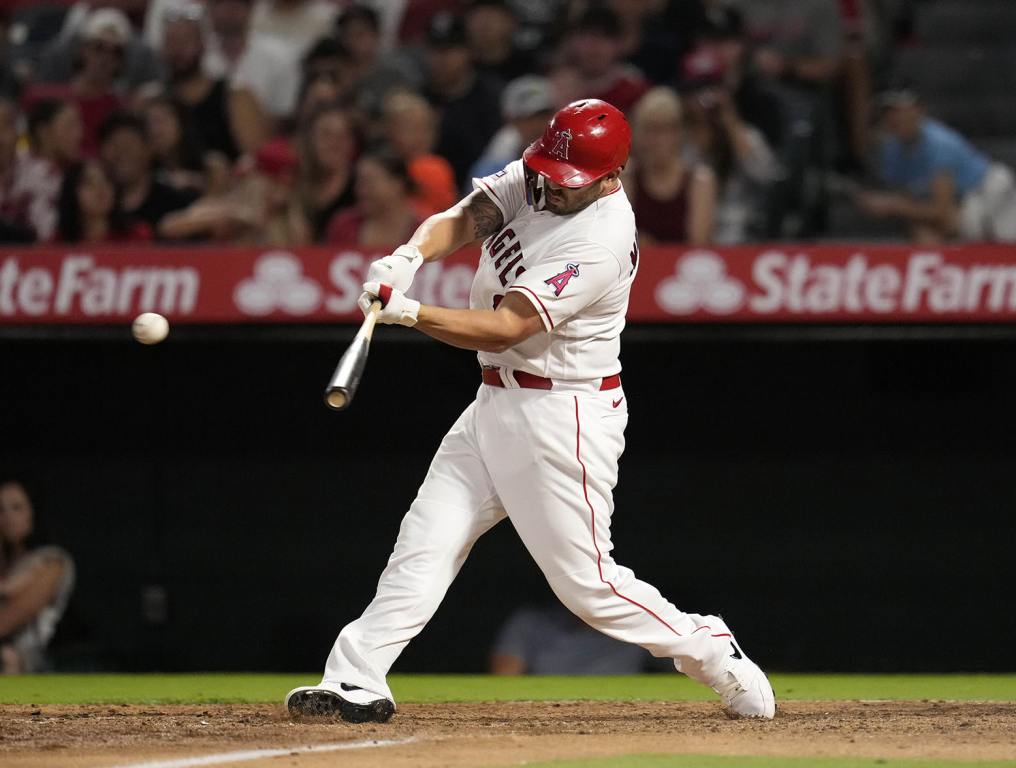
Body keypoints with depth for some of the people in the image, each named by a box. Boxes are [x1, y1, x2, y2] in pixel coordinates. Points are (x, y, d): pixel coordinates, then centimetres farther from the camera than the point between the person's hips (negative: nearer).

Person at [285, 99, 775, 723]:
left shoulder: (600, 244, -24)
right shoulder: (530, 179, 2)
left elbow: (504, 329, -28)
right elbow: (462, 221, -6)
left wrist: (410, 313, -36)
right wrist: (411, 255, -28)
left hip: (563, 417, -8)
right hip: (496, 404, 8)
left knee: (586, 581, -4)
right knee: (426, 542, -1)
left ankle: (711, 653, 13)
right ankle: (357, 683, -3)